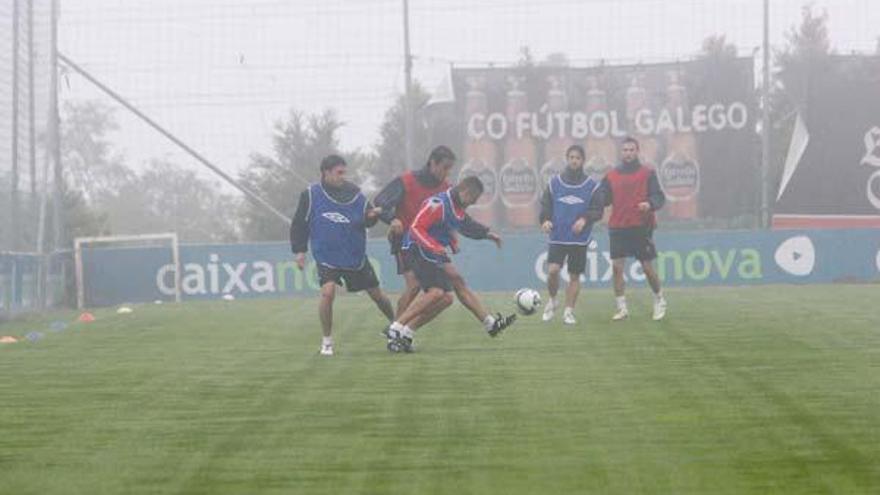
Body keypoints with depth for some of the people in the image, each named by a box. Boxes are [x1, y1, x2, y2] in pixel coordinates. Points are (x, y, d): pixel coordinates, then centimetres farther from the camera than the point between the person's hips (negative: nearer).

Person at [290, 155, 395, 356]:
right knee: (328, 292, -23)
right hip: (327, 257, -2)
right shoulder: (311, 195, -4)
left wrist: (372, 216, -23)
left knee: (377, 294, 7)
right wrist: (299, 250, -1)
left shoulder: (354, 193, -1)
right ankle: (327, 341, -7)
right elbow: (299, 224, 3)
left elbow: (366, 220, -1)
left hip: (356, 256, 2)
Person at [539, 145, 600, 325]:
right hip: (557, 237, 0)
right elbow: (545, 205, 8)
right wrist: (545, 220, -11)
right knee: (552, 270, -15)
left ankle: (569, 312, 12)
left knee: (574, 276, 2)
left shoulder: (591, 185, 2)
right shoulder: (554, 182, 4)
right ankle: (552, 301, 10)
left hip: (579, 239, 0)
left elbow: (598, 211, 2)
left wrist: (585, 219, -17)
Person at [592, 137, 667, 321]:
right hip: (618, 228, 2)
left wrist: (650, 204, -25)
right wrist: (597, 196, -16)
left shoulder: (648, 173, 2)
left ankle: (659, 301, 24)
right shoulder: (611, 176, 9)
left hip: (642, 228, -2)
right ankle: (621, 308, -1)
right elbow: (602, 199, 7)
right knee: (617, 267, -6)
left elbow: (659, 197, -4)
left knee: (648, 268, 2)